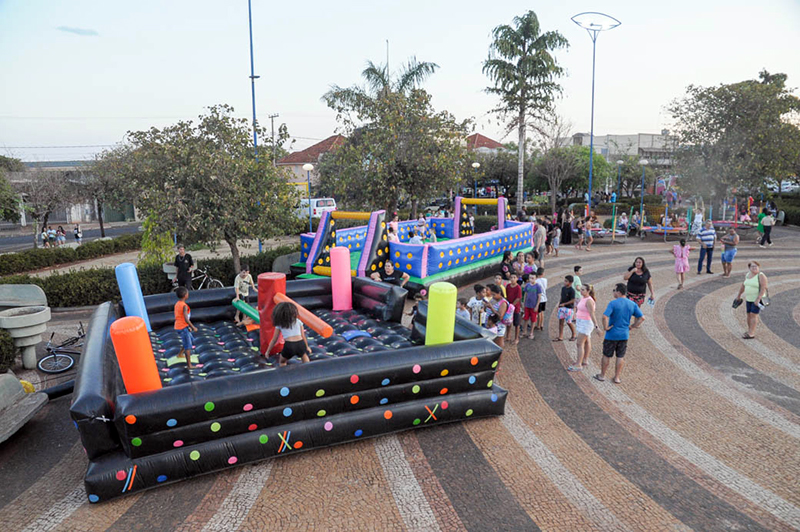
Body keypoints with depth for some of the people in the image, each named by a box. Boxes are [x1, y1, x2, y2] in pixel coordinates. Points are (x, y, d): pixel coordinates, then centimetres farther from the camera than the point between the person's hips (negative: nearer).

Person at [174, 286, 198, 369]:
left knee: (191, 341, 26)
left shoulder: (177, 304, 8)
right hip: (183, 328, -9)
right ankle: (189, 364, -1)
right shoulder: (184, 306, -20)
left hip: (178, 327, 9)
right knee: (188, 346, -3)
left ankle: (180, 354, 38)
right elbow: (186, 319, -25)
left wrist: (189, 327, 19)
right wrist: (193, 327, -13)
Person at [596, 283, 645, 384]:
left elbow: (605, 316, -29)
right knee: (620, 357, 14)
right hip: (624, 335, 4)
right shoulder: (632, 304, -1)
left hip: (612, 335, -4)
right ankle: (617, 377, 22)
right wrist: (632, 327, 7)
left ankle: (602, 375, 24)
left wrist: (606, 327, -15)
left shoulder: (613, 303, -17)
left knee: (606, 355, 11)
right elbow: (642, 317, 1)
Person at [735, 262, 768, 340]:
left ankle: (751, 334, -5)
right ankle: (750, 331, 22)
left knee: (753, 315, -8)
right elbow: (743, 285, 16)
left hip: (758, 299, -6)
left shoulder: (761, 276, -15)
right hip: (749, 299, 6)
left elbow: (763, 288, -20)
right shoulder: (747, 275, 5)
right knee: (749, 315, 9)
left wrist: (758, 299, -26)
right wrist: (739, 295, 20)